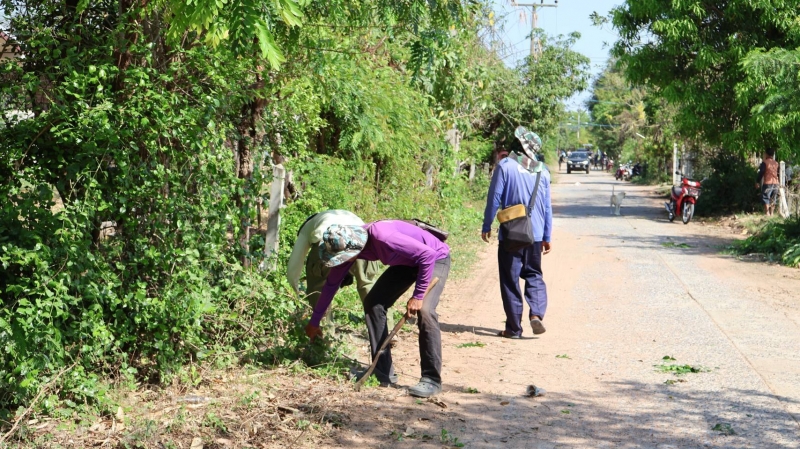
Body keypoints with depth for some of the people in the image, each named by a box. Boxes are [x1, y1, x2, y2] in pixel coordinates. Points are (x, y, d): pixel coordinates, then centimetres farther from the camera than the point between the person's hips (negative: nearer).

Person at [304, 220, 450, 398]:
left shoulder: (382, 236, -38)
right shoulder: (349, 244, -13)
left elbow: (428, 255, -35)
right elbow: (332, 283, 2)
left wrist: (417, 296, -29)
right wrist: (314, 322, 9)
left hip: (435, 258, -8)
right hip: (406, 261, 8)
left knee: (424, 310, -26)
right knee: (373, 303, -2)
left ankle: (431, 379, -17)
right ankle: (384, 373, 4)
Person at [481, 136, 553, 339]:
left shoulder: (505, 166, -5)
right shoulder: (541, 170, 8)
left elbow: (494, 198, -6)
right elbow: (547, 206, 11)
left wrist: (487, 226, 4)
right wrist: (546, 236, 17)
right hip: (535, 235, 3)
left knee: (510, 280, 5)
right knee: (534, 275, 16)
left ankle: (514, 328, 7)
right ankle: (536, 313, -8)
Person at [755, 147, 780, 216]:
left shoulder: (765, 162, -9)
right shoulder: (776, 163, 10)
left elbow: (761, 173, -11)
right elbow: (778, 173, 18)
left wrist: (757, 182, -6)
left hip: (767, 183, -6)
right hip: (775, 183, 6)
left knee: (766, 199, -2)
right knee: (773, 200, 12)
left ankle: (767, 214, -8)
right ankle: (771, 213, 14)